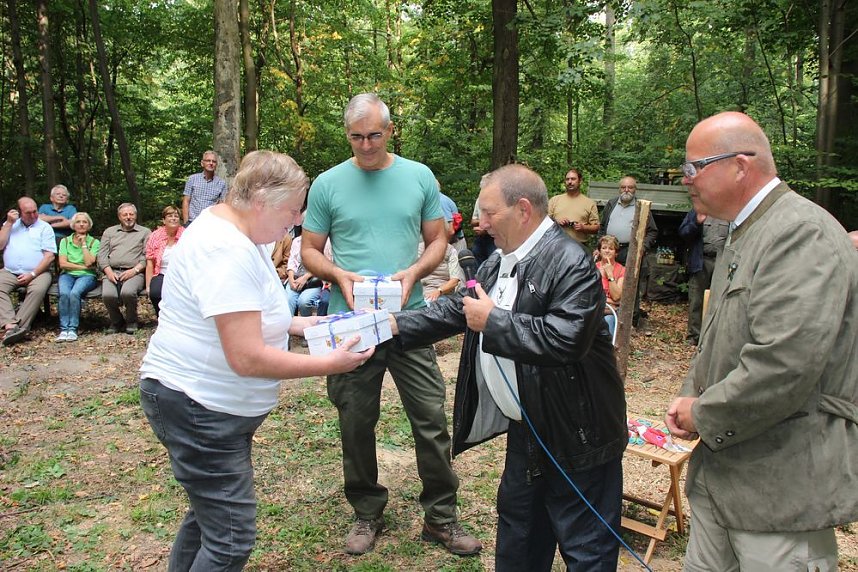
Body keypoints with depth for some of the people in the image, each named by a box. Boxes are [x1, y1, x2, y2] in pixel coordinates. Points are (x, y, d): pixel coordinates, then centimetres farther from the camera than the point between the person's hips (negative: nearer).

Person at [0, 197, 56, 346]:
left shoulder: (44, 227, 8)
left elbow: (50, 256, -2)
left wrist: (32, 275, -12)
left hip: (38, 272, -3)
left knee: (38, 290, -34)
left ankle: (19, 326, -37)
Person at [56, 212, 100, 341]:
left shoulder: (94, 242, 7)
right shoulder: (65, 241, 12)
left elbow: (89, 262, -8)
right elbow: (62, 264, 2)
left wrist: (84, 243, -3)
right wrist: (82, 266, -5)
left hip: (86, 276, -2)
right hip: (67, 275, 2)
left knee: (75, 293, -33)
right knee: (64, 294, -31)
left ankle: (72, 329, -29)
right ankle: (64, 329, -29)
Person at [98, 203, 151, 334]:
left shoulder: (145, 232, 15)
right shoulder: (109, 232, 24)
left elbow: (147, 256, 3)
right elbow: (102, 255, 14)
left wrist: (134, 270, -11)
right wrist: (109, 272, -4)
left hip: (135, 272, -2)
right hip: (112, 272, 3)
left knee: (127, 292, -34)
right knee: (108, 295, -28)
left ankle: (131, 321, -5)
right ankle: (116, 322, 1)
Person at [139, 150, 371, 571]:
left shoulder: (235, 231, 8)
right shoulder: (226, 251, -25)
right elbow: (247, 358, -29)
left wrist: (298, 324, 8)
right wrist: (330, 364, -23)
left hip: (212, 404, 11)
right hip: (195, 406, -11)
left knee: (209, 512, 23)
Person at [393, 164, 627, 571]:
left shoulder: (571, 263, -22)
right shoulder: (499, 262, 7)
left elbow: (565, 338, -32)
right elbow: (456, 309, 12)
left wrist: (493, 320, -23)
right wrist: (396, 324, 4)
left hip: (573, 434, -9)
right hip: (525, 428, 9)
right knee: (517, 525, 25)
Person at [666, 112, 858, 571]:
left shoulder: (802, 233, -18)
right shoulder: (743, 236, 14)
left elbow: (785, 364, -29)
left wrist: (704, 416, -15)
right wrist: (690, 398, 5)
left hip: (784, 487, -9)